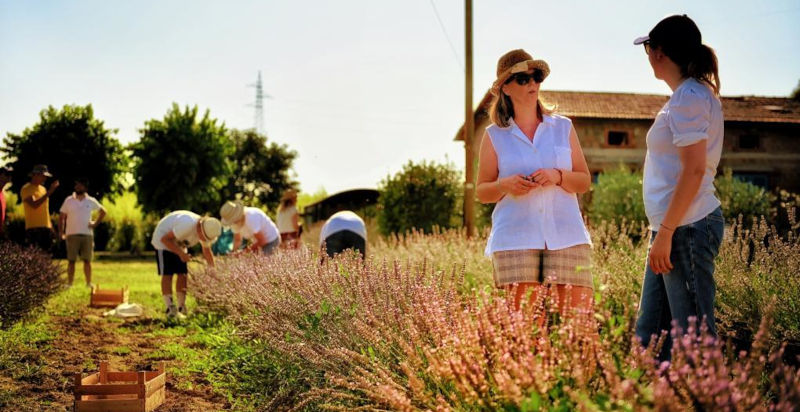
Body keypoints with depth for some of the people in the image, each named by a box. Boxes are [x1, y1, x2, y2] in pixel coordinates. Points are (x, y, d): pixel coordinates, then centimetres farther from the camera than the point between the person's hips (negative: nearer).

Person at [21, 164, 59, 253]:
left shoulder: (43, 189, 17)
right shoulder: (26, 189, -6)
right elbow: (34, 205, -22)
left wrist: (50, 226, 17)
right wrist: (49, 192, -24)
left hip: (46, 227, 7)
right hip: (33, 228, -7)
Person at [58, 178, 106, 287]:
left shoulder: (91, 201, 7)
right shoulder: (68, 200, 5)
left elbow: (103, 211, 20)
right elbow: (62, 217, 8)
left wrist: (95, 223, 9)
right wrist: (61, 232, -2)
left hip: (87, 234, 1)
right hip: (72, 235, -1)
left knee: (87, 260, 4)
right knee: (71, 261, -1)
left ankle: (89, 283, 11)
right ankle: (70, 284, 2)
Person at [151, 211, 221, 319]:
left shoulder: (206, 232, -14)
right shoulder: (188, 225, -39)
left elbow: (207, 252, 4)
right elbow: (165, 239, -31)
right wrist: (181, 253, -35)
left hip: (178, 244, 7)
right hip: (163, 239, -7)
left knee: (183, 274, -1)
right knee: (167, 274, -14)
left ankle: (182, 309, 5)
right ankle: (170, 310, -17)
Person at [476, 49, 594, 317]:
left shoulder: (563, 127, 12)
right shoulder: (494, 136, 8)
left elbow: (585, 182, 12)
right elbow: (482, 192, 10)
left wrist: (558, 177, -8)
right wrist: (505, 185, -11)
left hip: (566, 237, 1)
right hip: (516, 238, -1)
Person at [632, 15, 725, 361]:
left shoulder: (689, 96, -12)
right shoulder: (693, 94, 18)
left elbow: (694, 170, -20)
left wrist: (665, 232, -20)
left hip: (687, 227, -10)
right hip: (675, 226, 10)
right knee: (649, 332, 12)